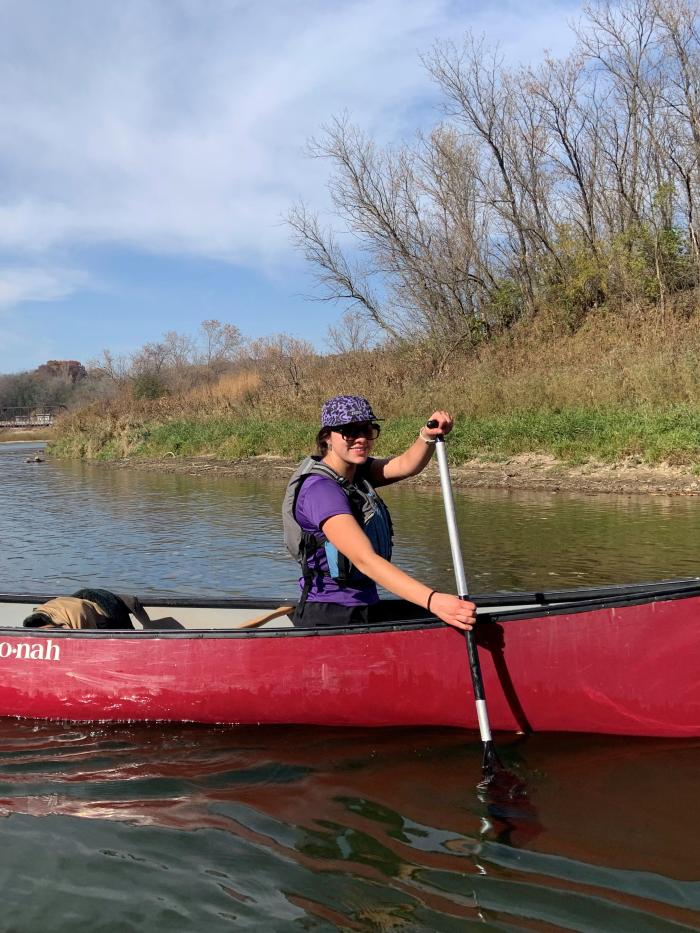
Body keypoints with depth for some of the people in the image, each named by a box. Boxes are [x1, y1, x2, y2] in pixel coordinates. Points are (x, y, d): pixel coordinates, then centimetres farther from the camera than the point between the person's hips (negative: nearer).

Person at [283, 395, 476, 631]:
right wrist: (432, 600, -39)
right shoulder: (320, 489, -19)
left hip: (367, 609, 8)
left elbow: (406, 465, -8)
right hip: (328, 619, -8)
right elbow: (365, 560, -30)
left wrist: (428, 435, -29)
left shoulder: (356, 472, 9)